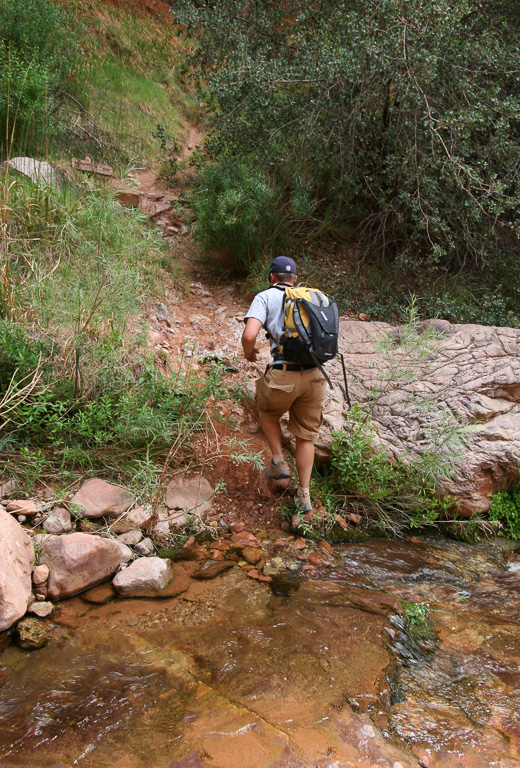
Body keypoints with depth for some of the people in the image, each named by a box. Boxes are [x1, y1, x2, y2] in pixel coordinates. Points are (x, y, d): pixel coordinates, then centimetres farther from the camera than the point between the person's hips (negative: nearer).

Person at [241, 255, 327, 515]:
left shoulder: (265, 297, 4)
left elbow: (249, 334, -11)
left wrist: (248, 351, 10)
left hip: (283, 376, -4)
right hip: (315, 376, 4)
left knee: (268, 412, 30)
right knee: (305, 436, 17)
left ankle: (279, 462, 24)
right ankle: (304, 495, 20)